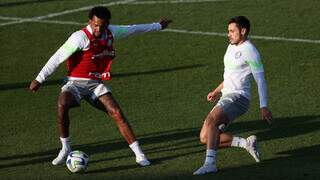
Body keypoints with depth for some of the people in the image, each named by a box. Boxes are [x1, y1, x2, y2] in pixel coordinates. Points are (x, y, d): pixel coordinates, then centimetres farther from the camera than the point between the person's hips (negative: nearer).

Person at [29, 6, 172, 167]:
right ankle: (65, 150, -17)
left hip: (96, 84, 4)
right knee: (62, 105, -34)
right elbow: (58, 57, -17)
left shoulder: (111, 33, 2)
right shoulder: (81, 37, -17)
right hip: (76, 83, -4)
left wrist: (158, 26, 33)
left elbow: (132, 29, 20)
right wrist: (39, 79, -18)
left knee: (117, 113, -14)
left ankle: (139, 154, -8)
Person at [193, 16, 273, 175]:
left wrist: (264, 107, -17)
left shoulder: (249, 51, -10)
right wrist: (217, 91, 25)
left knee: (211, 120, -33)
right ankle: (246, 143, 4)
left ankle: (210, 163, -37)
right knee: (205, 137, -1)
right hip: (226, 97, 10)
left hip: (238, 97, -10)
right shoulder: (232, 47, 17)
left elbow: (260, 80, -12)